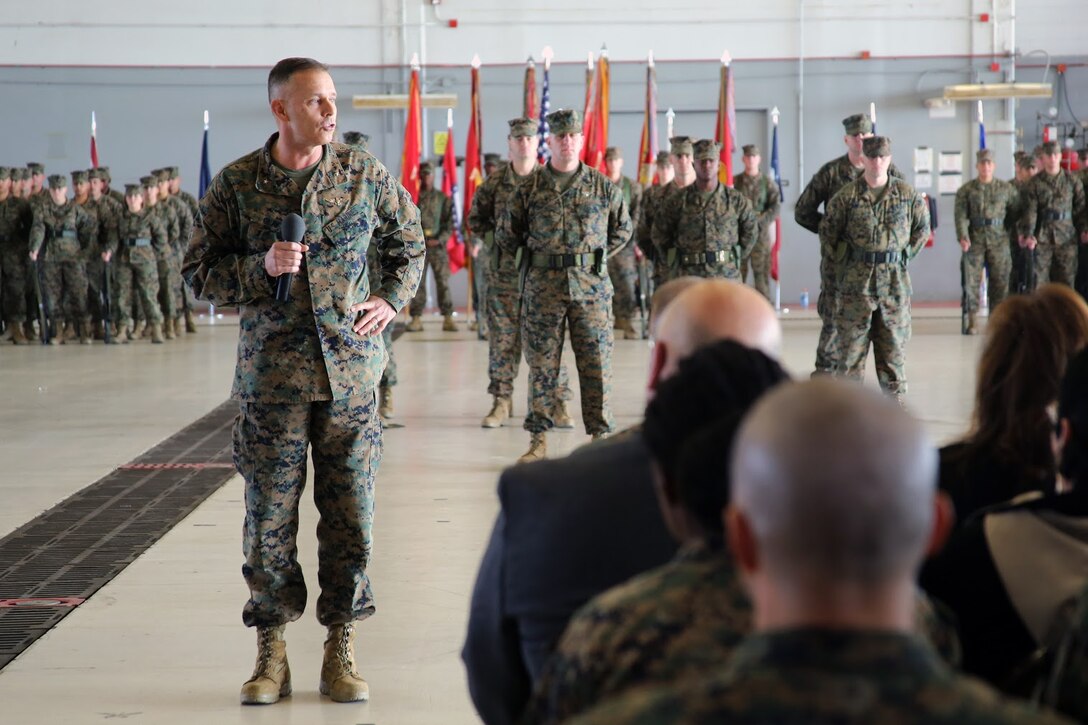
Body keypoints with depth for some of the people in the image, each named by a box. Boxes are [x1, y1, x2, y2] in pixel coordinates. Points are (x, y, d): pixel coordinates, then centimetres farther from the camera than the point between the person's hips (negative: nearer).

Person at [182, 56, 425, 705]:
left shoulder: (366, 174, 3)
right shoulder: (236, 184, 0)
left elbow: (410, 243, 19)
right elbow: (199, 272, 3)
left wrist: (392, 300, 5)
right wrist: (260, 269, -13)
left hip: (351, 372, 1)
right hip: (271, 376, -1)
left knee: (350, 514, 3)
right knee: (269, 518, 3)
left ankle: (342, 651, 14)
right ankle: (272, 652, 15)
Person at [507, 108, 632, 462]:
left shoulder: (603, 187, 5)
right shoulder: (529, 188, 4)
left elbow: (623, 229, 17)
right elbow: (512, 233, 14)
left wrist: (596, 258, 12)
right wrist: (532, 260, 10)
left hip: (591, 285, 0)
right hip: (543, 285, 0)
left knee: (596, 362, 1)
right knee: (542, 363, 3)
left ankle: (600, 436, 8)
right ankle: (538, 440, 8)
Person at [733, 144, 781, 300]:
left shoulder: (767, 181, 6)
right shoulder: (735, 181, 6)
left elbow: (775, 206, -2)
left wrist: (759, 222, -14)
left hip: (761, 233, 0)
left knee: (762, 270, -1)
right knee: (738, 271, 0)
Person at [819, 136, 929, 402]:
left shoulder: (908, 194, 3)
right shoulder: (846, 196, -1)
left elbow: (922, 228, 16)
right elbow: (827, 233, 8)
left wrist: (905, 254, 9)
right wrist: (845, 260, 5)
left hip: (894, 279, 1)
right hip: (855, 281, -1)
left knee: (894, 343, 5)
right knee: (850, 343, 0)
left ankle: (895, 400, 12)